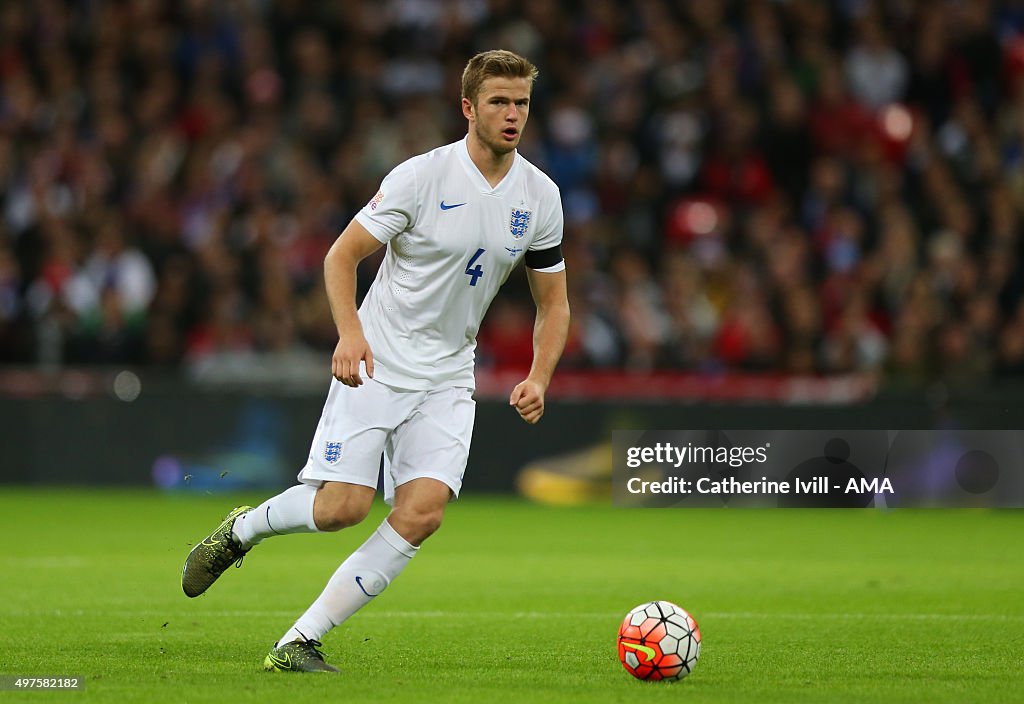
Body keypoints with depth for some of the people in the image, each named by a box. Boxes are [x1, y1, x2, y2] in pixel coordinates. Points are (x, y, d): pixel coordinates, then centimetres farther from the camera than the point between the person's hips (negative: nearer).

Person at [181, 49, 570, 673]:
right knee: (343, 507, -14)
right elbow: (342, 256, -7)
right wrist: (351, 333, -23)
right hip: (376, 365, -4)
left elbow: (554, 304, 11)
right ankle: (242, 529, 20)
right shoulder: (421, 176, -12)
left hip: (448, 381, 4)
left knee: (423, 510, -16)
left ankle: (300, 642, -9)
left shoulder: (540, 196, 2)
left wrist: (539, 378, -6)